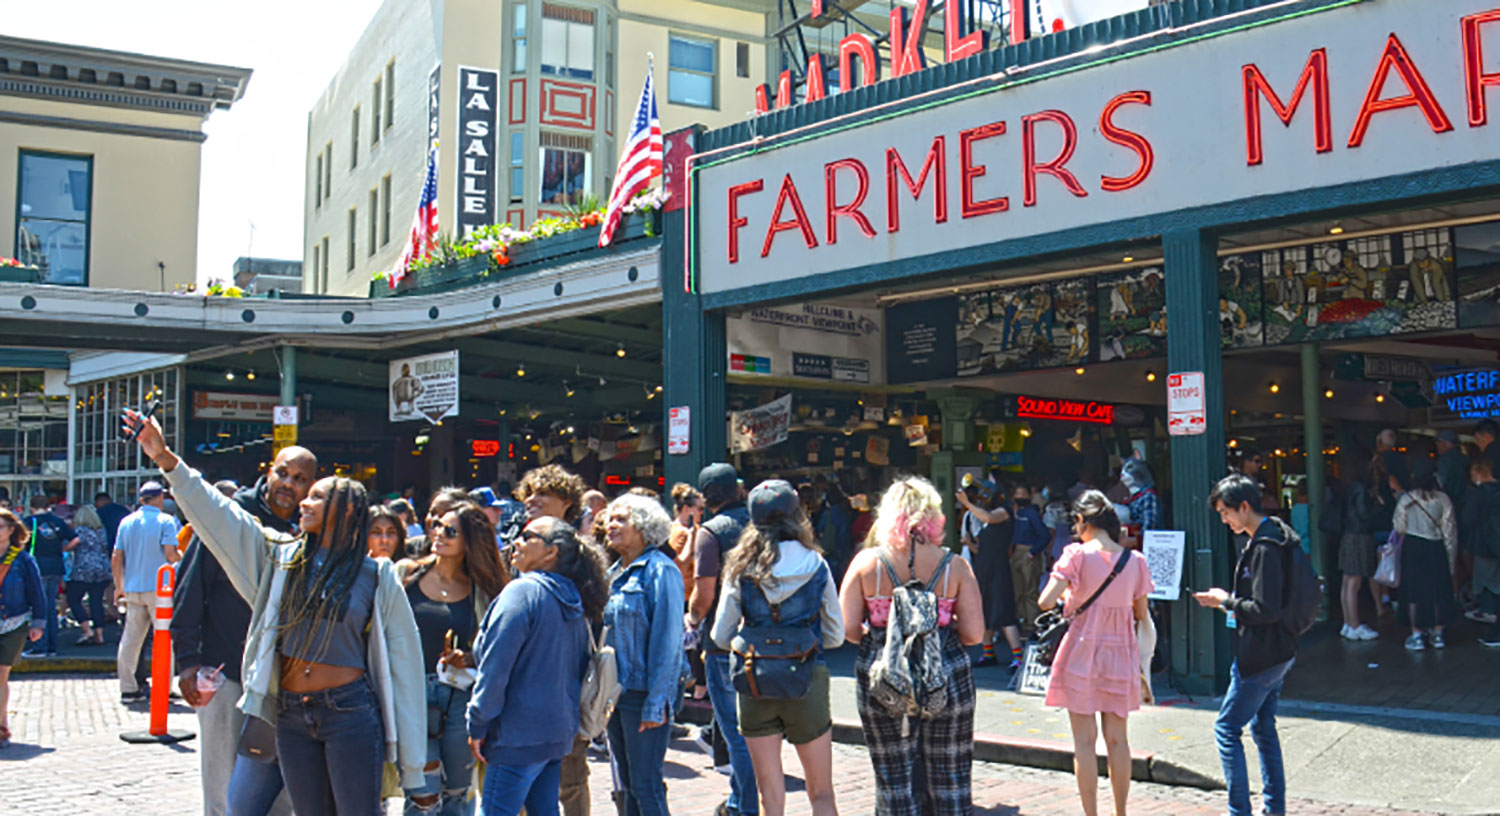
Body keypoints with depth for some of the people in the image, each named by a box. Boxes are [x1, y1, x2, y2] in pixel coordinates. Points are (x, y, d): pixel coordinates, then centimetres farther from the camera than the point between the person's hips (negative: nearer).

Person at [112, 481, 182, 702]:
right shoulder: (166, 521, -6)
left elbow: (116, 558, 10)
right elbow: (170, 555, -15)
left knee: (130, 640, 8)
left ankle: (128, 689, 11)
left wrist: (119, 586, 18)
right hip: (159, 588, -5)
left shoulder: (126, 522, 9)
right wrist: (182, 559, 6)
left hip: (132, 589, 5)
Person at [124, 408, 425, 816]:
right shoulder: (282, 557, 9)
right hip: (292, 714, 4)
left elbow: (403, 659, -2)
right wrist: (166, 460, -1)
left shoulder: (378, 577, -2)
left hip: (351, 713, -4)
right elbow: (219, 514, 6)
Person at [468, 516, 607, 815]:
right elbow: (580, 668, 16)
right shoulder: (574, 601, 11)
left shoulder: (522, 592, -14)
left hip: (519, 734, -8)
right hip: (559, 731, 9)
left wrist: (478, 725, -9)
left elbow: (495, 668, -16)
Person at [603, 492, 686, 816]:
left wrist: (656, 702, -18)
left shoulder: (660, 571, -11)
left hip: (644, 693, -8)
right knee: (627, 782, 15)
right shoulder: (615, 573, 12)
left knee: (646, 784, -3)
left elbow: (667, 640, -15)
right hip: (615, 691, 8)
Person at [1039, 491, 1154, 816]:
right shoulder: (1134, 561, 1)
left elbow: (1046, 601, -15)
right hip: (1120, 651, 4)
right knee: (1117, 738, 12)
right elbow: (1142, 615, 8)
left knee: (1084, 740, 3)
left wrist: (1069, 594, 3)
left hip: (1082, 649, -3)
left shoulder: (1077, 554, -10)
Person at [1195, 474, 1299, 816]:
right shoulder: (1271, 537, 11)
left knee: (1227, 728, -3)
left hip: (1261, 655, -10)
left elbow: (1266, 610, -25)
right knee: (1263, 727, 18)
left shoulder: (1264, 548, -21)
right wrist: (1229, 601, 7)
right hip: (1278, 652, 10)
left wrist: (1226, 602, -12)